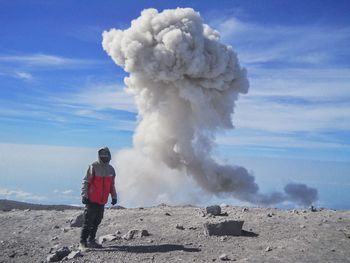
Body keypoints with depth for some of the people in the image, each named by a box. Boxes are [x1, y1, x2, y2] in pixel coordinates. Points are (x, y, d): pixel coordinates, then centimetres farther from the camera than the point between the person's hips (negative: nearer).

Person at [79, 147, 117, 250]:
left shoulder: (111, 169, 11)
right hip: (92, 200, -6)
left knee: (97, 222, 11)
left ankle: (91, 241, 22)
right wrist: (84, 195, -15)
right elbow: (85, 182, -8)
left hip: (102, 201, 6)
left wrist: (114, 197, 14)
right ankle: (83, 242, 3)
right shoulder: (93, 167, -7)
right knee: (88, 222, -4)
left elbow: (112, 185, 20)